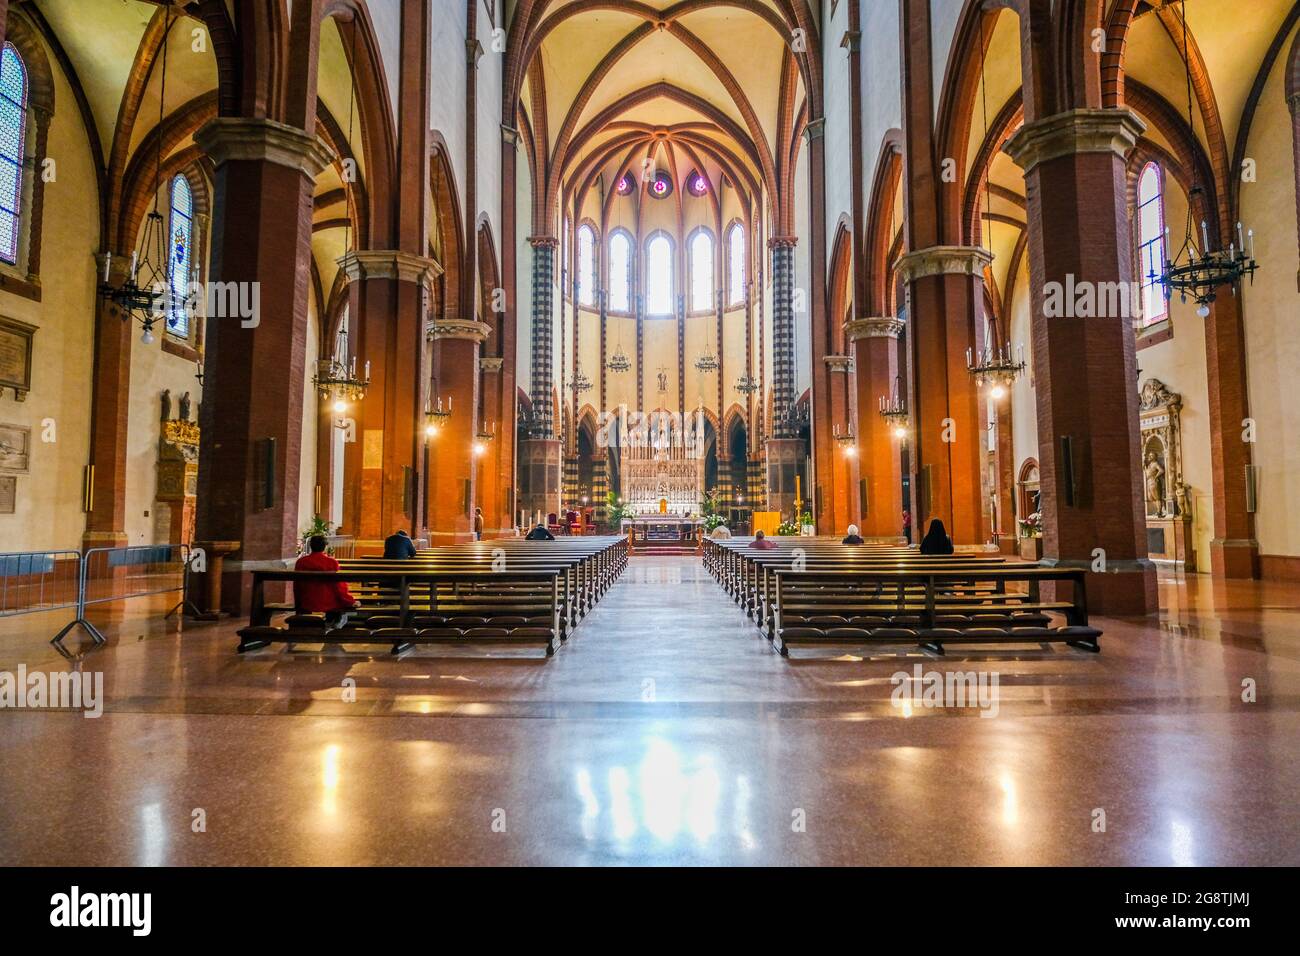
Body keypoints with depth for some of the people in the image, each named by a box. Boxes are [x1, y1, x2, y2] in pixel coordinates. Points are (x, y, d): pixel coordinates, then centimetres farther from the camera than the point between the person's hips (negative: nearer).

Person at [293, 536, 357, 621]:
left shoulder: (300, 562, -4)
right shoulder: (331, 562, -14)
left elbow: (296, 587, 7)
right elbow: (340, 586, -9)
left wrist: (297, 605, 22)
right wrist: (351, 602, 5)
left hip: (306, 606, 3)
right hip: (329, 606, -3)